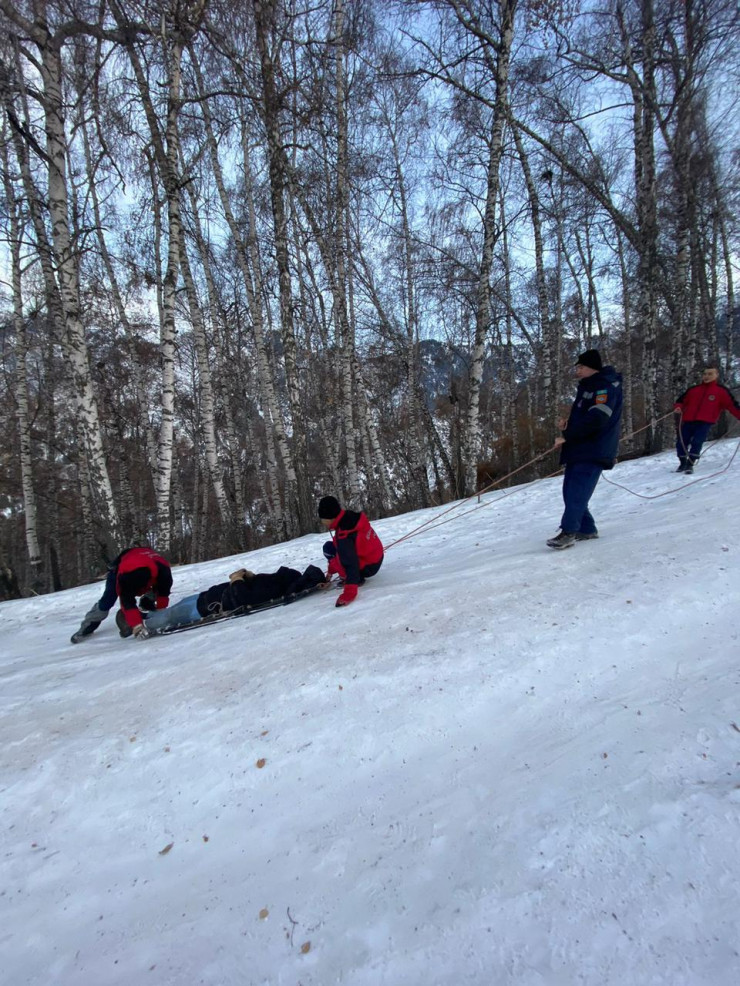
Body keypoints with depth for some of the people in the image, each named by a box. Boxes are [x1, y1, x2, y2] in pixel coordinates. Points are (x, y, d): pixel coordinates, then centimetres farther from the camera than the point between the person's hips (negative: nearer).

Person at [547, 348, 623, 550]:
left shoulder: (605, 386, -11)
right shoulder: (588, 387, 21)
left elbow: (596, 419, -23)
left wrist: (567, 436, -20)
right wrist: (567, 422, 5)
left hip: (593, 450, -10)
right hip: (579, 449, 10)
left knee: (577, 492, -17)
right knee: (570, 491, 8)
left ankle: (568, 531, -18)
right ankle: (586, 528, 17)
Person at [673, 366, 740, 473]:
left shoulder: (722, 391, 6)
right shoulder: (693, 389, 15)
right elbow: (682, 400, 20)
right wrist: (678, 407, -2)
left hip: (705, 422, -3)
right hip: (688, 421, 4)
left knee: (696, 443, -19)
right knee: (681, 443, 1)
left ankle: (690, 465, -11)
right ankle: (683, 463, 20)